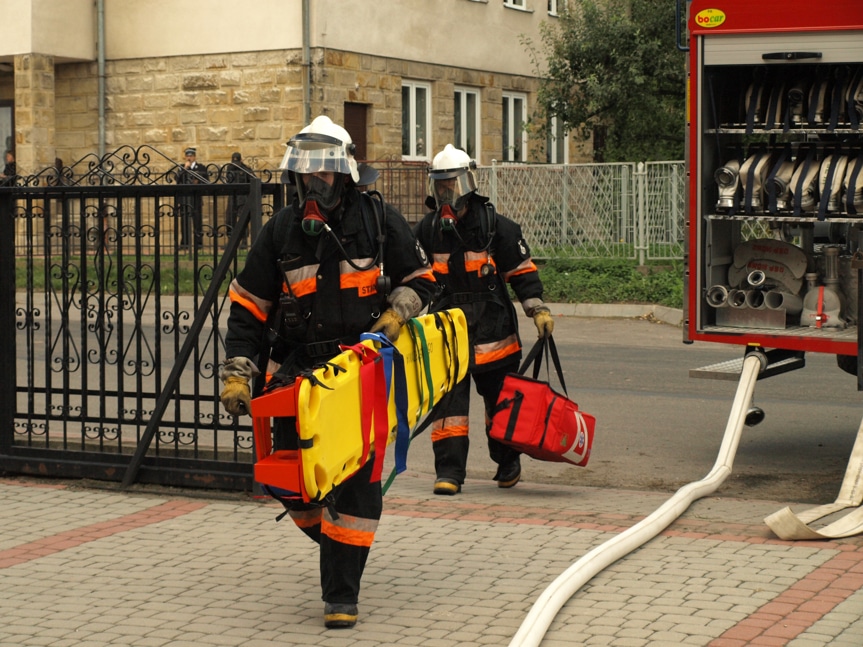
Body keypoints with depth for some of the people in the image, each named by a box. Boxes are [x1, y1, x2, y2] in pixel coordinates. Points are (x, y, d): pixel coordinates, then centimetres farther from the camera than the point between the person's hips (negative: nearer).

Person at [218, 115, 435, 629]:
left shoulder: (380, 221, -1)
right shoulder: (282, 230, 3)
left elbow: (420, 279, 10)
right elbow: (247, 306, 6)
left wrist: (395, 315, -10)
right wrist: (237, 374, -1)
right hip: (297, 372, 2)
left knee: (358, 482, -6)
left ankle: (342, 594, 4)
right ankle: (337, 544, 33)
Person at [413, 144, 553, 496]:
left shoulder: (495, 226, -4)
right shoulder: (427, 230, 5)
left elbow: (522, 270, 1)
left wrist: (538, 309, -5)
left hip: (492, 328, -1)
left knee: (501, 400, 11)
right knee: (447, 400, -7)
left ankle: (508, 464, 29)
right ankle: (448, 472, -4)